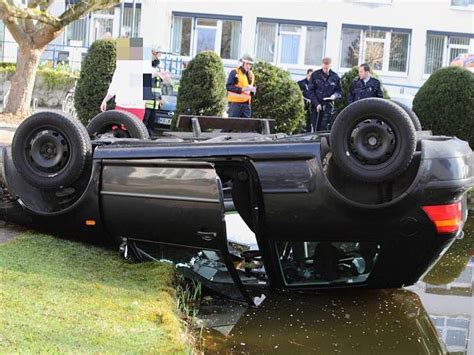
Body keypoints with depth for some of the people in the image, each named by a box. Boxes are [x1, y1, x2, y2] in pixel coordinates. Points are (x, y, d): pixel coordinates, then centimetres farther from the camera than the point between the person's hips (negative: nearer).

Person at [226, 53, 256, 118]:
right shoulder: (235, 73, -4)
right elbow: (228, 86, -12)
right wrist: (242, 89, -20)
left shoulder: (251, 75, 18)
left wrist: (253, 90, 0)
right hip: (235, 103, -7)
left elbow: (253, 87, 25)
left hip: (246, 103, 7)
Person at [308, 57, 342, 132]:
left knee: (324, 128, -7)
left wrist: (335, 95, -12)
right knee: (315, 128, 2)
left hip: (328, 106, 0)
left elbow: (340, 91, 12)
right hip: (316, 106, 0)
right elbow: (310, 90, 0)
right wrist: (316, 103, -10)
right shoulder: (315, 75, 2)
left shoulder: (335, 77, 4)